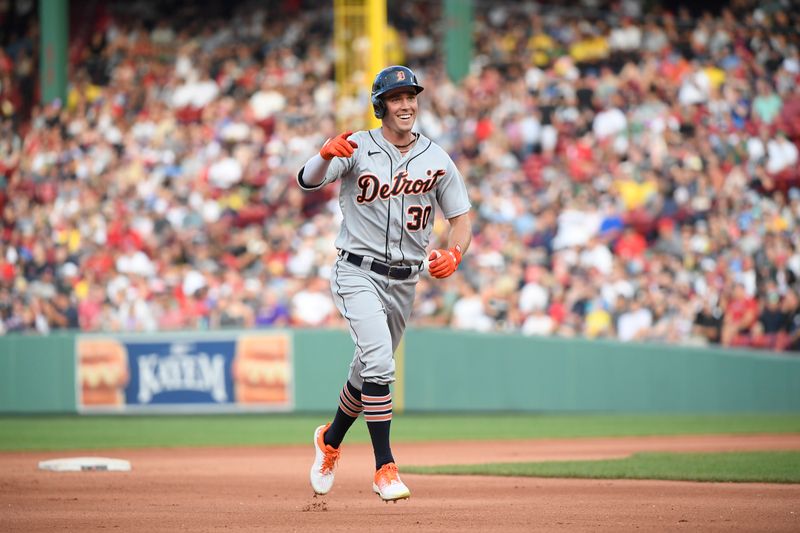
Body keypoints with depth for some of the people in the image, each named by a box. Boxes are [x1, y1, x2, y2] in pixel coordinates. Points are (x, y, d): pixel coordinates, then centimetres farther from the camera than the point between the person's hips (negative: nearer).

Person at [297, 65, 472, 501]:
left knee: (371, 369, 17)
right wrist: (326, 155, -46)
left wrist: (453, 254, -15)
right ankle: (385, 468, -19)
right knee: (379, 362, -22)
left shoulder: (437, 159, 2)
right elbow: (308, 181, -23)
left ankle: (330, 439, 44)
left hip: (405, 281, 5)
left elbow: (461, 218, 6)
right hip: (358, 273, -5)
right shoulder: (357, 148, -9)